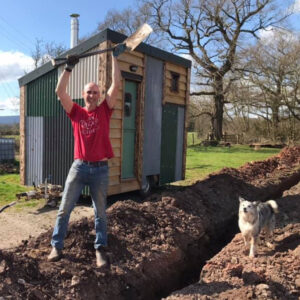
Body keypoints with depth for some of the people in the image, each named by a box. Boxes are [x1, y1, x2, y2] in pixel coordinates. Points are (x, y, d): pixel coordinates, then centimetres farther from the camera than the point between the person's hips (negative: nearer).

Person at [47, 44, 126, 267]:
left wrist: (115, 58, 0)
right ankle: (57, 246, 20)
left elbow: (116, 85, -2)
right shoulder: (76, 112, 7)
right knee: (64, 209, 6)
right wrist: (69, 68, -5)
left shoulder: (105, 110, 4)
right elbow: (60, 91, -3)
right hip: (79, 167, 1)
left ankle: (100, 249, 20)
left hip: (100, 169, -1)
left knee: (101, 212, 9)